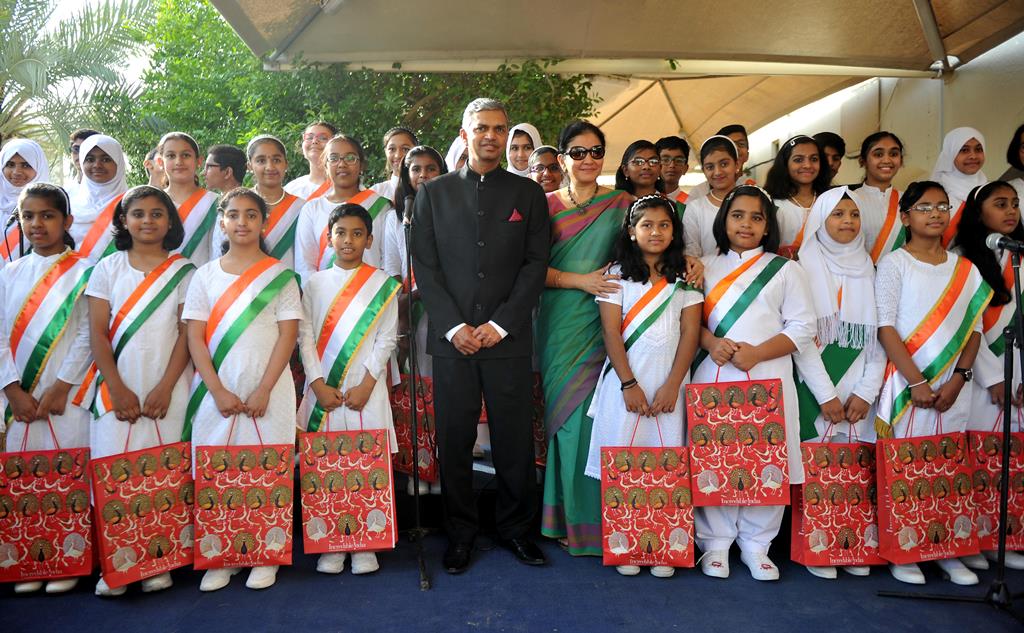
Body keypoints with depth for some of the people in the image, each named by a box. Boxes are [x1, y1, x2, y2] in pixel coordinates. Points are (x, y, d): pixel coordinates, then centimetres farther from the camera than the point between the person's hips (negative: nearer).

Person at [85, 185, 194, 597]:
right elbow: (97, 334, 3)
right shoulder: (107, 269, 9)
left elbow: (187, 333, 0)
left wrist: (165, 388, -9)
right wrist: (118, 390, -7)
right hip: (116, 391, 1)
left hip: (167, 392, -1)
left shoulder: (184, 271, 6)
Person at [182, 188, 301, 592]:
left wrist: (263, 391, -11)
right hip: (216, 393, 2)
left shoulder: (280, 275, 3)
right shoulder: (205, 276, 8)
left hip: (268, 393, -2)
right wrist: (218, 391, -8)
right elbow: (195, 338, 3)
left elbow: (288, 336, -2)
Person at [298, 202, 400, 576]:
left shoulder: (382, 285, 4)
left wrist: (366, 385, -9)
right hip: (323, 391, 2)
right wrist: (319, 385, -7)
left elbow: (387, 339, 0)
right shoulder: (315, 283, 9)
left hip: (366, 390, -1)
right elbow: (305, 335, 4)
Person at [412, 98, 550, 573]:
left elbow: (536, 263, 3)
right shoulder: (433, 192, 10)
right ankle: (460, 533, 20)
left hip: (508, 338, 0)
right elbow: (425, 266, 4)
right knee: (454, 441, 5)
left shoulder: (528, 193, 10)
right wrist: (454, 327, -7)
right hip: (452, 338, 0)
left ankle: (516, 528, 22)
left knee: (515, 440, 5)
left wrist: (500, 324, -7)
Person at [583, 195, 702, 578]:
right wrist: (629, 384, -9)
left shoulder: (685, 277, 9)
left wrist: (671, 386, -7)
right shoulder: (618, 274, 5)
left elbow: (690, 334, 2)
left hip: (669, 382, 1)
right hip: (625, 379, -1)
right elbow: (611, 332, -1)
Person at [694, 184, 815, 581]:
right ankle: (716, 543, 14)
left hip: (768, 379, -1)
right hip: (713, 377, 1)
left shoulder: (785, 270, 10)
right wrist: (712, 342, -11)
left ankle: (756, 545, 15)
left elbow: (803, 328, 3)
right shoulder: (706, 267, 14)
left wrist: (757, 353, -11)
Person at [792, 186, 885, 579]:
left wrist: (866, 393, -5)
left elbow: (879, 335, 6)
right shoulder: (805, 266, 1)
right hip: (815, 386, -3)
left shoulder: (869, 269, 11)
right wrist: (826, 395, -10)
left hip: (859, 389, 3)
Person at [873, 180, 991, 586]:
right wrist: (917, 382, -12)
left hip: (953, 387, 4)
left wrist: (958, 378, -4)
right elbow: (886, 328, -7)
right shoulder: (894, 264, -1)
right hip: (907, 384, -4)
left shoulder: (965, 270, 12)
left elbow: (974, 328, 10)